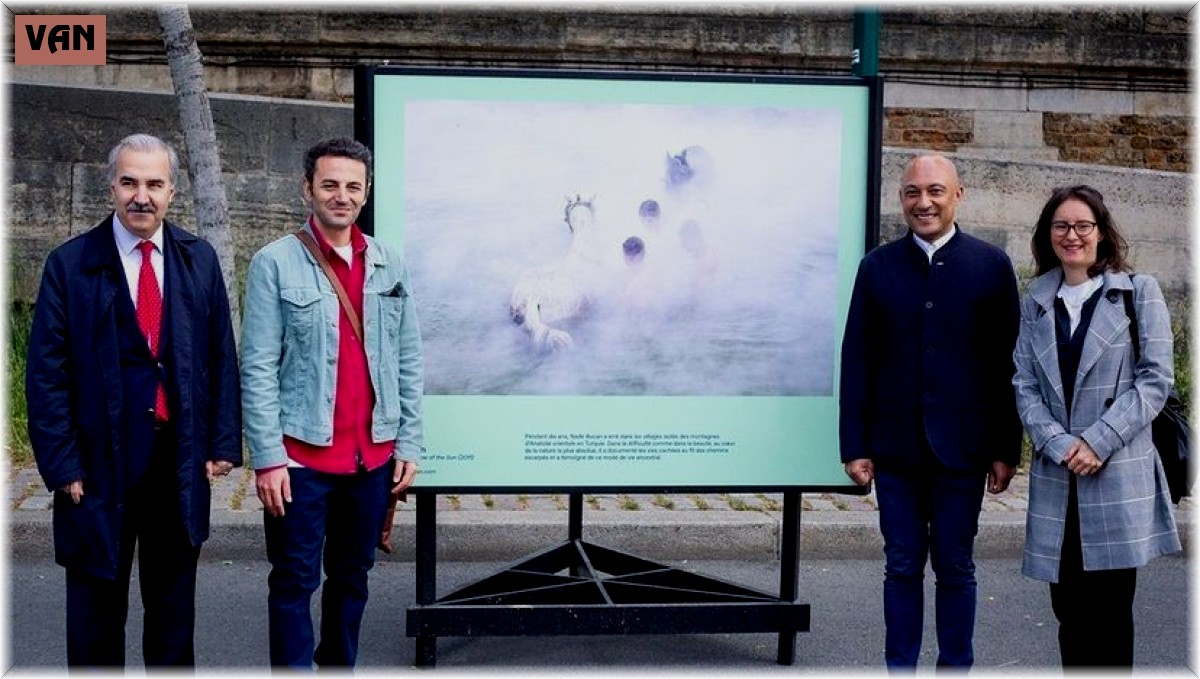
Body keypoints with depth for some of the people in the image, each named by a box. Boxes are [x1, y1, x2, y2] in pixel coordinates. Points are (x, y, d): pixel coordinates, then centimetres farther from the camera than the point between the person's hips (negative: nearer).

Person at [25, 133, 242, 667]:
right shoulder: (70, 263, -4)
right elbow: (46, 373, -5)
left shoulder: (199, 259, 4)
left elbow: (221, 357, 7)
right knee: (96, 606, 9)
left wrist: (224, 442, 2)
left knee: (173, 603, 16)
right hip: (101, 463, -2)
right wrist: (61, 463, -9)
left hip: (181, 462, 3)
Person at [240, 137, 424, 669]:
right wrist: (267, 457, -13)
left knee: (352, 576, 15)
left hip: (374, 455, 4)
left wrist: (408, 444, 5)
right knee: (295, 582, 2)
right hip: (302, 455, -4)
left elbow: (409, 362, 10)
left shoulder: (390, 265, 8)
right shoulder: (275, 263, -5)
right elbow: (258, 369, -8)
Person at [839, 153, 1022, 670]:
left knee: (955, 568, 8)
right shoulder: (877, 266, 4)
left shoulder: (991, 265, 1)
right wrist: (855, 446, -2)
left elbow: (1007, 363, 0)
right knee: (902, 568, 9)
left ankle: (955, 667, 21)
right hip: (895, 447, 1)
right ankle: (899, 667, 20)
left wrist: (1007, 449, -2)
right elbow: (856, 360, 3)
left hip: (961, 447, -1)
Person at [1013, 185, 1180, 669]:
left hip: (1119, 476, -3)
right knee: (1070, 611, 6)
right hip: (1056, 478, 3)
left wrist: (1098, 441, -12)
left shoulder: (1139, 292, 3)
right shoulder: (1035, 303, 12)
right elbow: (1024, 386, 6)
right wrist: (1059, 444, -10)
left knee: (1109, 612, 0)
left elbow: (1156, 377, -4)